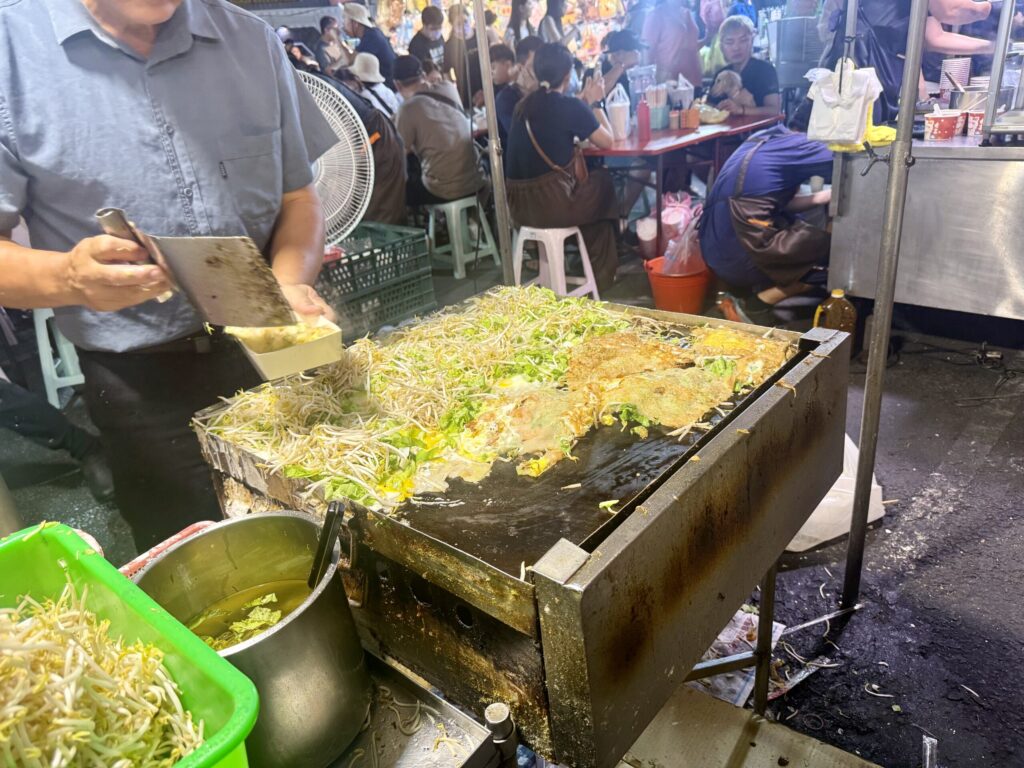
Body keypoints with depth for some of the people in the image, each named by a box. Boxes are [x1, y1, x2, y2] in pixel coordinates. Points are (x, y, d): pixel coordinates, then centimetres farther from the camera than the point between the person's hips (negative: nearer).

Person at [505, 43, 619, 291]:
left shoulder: (524, 105, 11)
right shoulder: (571, 106, -9)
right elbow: (607, 141, 3)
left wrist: (585, 101, 28)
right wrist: (595, 102, 14)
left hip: (517, 206, 7)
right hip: (552, 204, -7)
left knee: (588, 186, 31)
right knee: (603, 181, 23)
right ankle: (602, 274, 34)